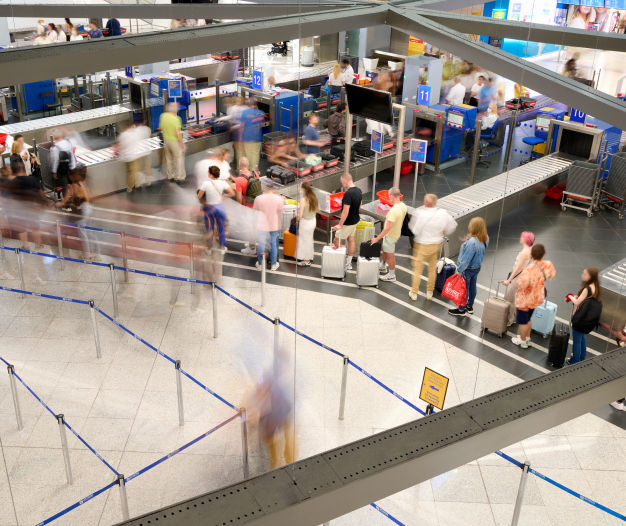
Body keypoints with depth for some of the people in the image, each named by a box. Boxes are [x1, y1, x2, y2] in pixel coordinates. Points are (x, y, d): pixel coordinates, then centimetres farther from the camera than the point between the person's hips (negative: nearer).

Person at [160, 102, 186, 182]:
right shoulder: (175, 118, -22)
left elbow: (161, 128, 6)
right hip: (174, 141, -7)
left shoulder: (163, 116, -3)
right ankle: (178, 176, 14)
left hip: (166, 140, 7)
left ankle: (170, 175, 30)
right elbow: (177, 133, -22)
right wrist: (182, 144, -14)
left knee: (169, 158, 19)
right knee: (178, 158, 8)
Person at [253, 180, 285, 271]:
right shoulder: (278, 199, -17)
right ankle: (274, 264, 27)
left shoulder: (258, 198, -18)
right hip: (273, 225, 0)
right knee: (273, 244, 16)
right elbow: (281, 210, -1)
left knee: (261, 244, 15)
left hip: (262, 225, 0)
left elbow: (255, 210, -1)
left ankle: (260, 264, 27)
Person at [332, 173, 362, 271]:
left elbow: (345, 212, -28)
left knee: (337, 241, 5)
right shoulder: (359, 191, 0)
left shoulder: (348, 194, -28)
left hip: (347, 222, -9)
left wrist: (340, 225, -23)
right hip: (355, 220, 9)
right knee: (351, 240, 16)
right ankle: (348, 263, 25)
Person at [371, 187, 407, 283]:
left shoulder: (393, 210, -33)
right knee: (384, 250, 28)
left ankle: (391, 275, 23)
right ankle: (382, 267, 48)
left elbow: (388, 228, -31)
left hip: (390, 236, -9)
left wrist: (377, 238, -25)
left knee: (390, 255, 8)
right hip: (397, 233, 9)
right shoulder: (403, 206, -5)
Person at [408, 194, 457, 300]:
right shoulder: (443, 213, -9)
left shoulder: (420, 214, -25)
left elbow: (415, 230, -19)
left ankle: (414, 293, 21)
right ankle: (430, 292, 31)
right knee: (432, 268, 19)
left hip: (422, 245, -4)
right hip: (437, 244, 4)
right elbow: (452, 225, 4)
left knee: (417, 268, 11)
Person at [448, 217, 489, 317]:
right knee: (472, 287, 22)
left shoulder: (471, 242, -34)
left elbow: (466, 258, -27)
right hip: (477, 267, 8)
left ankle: (461, 310, 26)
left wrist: (460, 270, -16)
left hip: (468, 269, -8)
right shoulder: (485, 239, -8)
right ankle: (470, 307, 40)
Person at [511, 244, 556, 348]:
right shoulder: (548, 265, -14)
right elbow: (552, 275, 7)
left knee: (522, 321, 15)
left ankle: (523, 341, 32)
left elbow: (522, 284, -40)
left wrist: (519, 279, -18)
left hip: (524, 299, -7)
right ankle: (527, 337, 46)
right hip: (536, 298, 7)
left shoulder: (529, 268, -35)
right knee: (528, 319, 29)